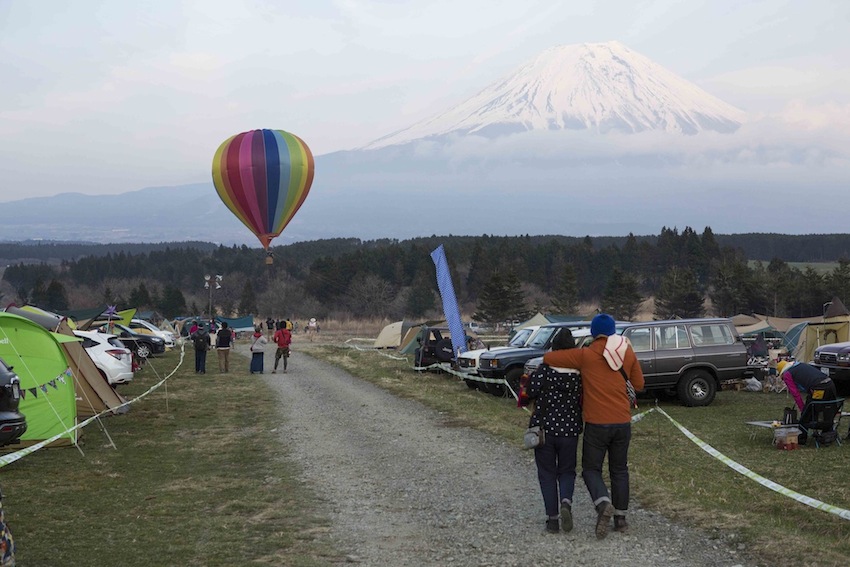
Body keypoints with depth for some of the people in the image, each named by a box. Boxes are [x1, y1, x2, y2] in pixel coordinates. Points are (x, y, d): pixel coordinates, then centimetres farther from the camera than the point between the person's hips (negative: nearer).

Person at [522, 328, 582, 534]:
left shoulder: (543, 370, -11)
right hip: (570, 430, 1)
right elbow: (584, 403, 1)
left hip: (544, 429, -1)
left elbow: (530, 394, -11)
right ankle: (566, 501, -13)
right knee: (567, 471, 16)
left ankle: (552, 518, 4)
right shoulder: (580, 374, -5)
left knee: (547, 473, 9)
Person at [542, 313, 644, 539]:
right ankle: (621, 518, 17)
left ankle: (604, 503, -18)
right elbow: (639, 384, 11)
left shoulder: (585, 355, -8)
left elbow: (548, 358, -9)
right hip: (623, 422, 3)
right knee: (619, 470, 16)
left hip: (596, 424, -3)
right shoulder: (628, 353, 2)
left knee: (591, 469, 8)